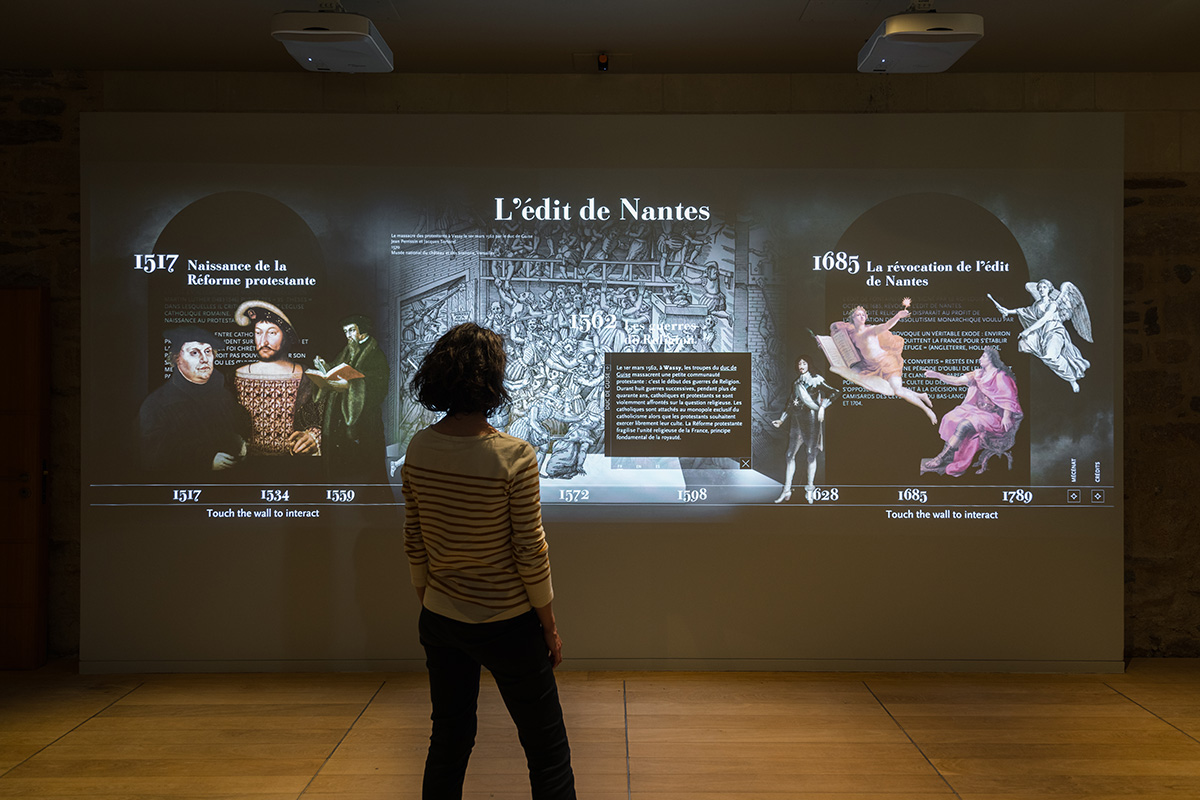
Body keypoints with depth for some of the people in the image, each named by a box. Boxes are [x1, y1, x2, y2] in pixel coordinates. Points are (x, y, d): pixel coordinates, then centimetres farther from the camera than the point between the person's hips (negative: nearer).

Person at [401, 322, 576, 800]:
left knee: (447, 743, 20)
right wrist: (549, 625, -2)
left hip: (440, 621, 5)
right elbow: (530, 553, -15)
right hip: (506, 625, -5)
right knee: (547, 752, 10)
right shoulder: (514, 457, -21)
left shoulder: (418, 450, -6)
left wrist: (427, 601, 17)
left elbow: (414, 543, 3)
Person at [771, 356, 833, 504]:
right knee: (790, 455, 2)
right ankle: (787, 491, 6)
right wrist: (781, 420, 19)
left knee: (810, 455, -2)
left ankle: (810, 489, 8)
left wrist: (822, 407, -20)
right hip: (797, 421, 5)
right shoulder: (796, 383, 19)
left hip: (811, 420, -5)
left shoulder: (816, 379, 2)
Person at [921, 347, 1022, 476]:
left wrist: (1006, 417, -24)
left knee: (964, 425, -28)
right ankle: (948, 457, -19)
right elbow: (956, 381, 10)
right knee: (950, 418, -11)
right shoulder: (979, 374, 13)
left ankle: (941, 458, -23)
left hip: (993, 415, -8)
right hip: (978, 410, 8)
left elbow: (1009, 399, -12)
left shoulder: (1000, 376, -10)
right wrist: (937, 375, 2)